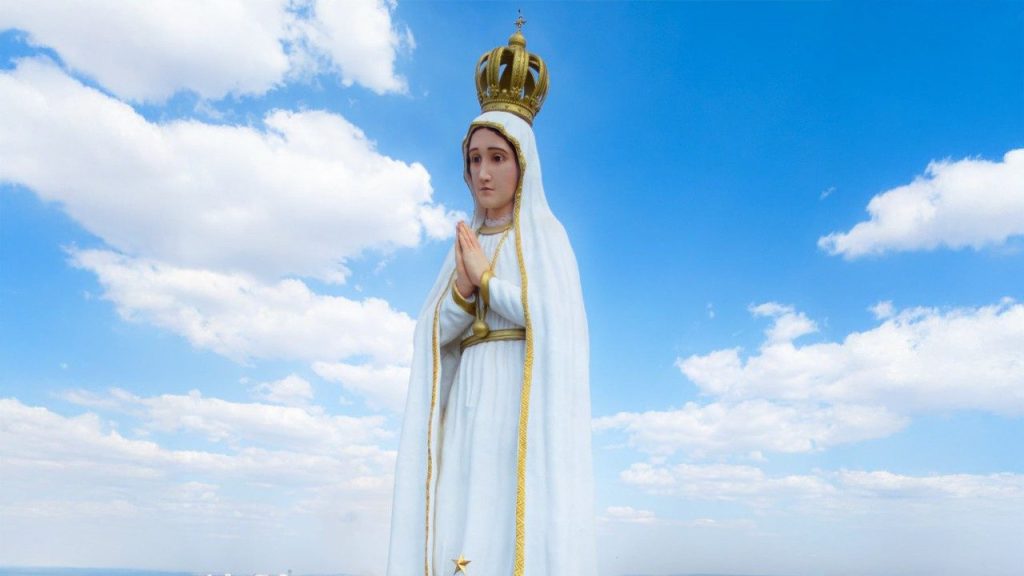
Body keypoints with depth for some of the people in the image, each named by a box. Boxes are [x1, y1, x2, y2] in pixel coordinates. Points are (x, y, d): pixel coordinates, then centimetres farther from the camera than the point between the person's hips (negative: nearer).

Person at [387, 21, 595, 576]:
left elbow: (558, 322, -11)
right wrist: (463, 289, -11)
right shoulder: (466, 246, 18)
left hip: (525, 400, -5)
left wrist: (486, 280, -8)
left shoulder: (546, 234, 4)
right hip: (470, 402, 5)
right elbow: (434, 334, 8)